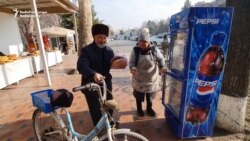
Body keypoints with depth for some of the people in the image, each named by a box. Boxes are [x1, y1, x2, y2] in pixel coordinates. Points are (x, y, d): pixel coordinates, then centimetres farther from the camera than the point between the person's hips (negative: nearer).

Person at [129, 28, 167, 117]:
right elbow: (131, 62, -11)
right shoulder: (135, 50, -12)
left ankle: (149, 109, 46)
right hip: (139, 79, -1)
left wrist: (162, 67, -17)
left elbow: (161, 59, 2)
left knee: (150, 96, 20)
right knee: (139, 96, 17)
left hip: (152, 78, 1)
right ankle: (139, 109, 43)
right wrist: (132, 68, -32)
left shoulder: (154, 50, -10)